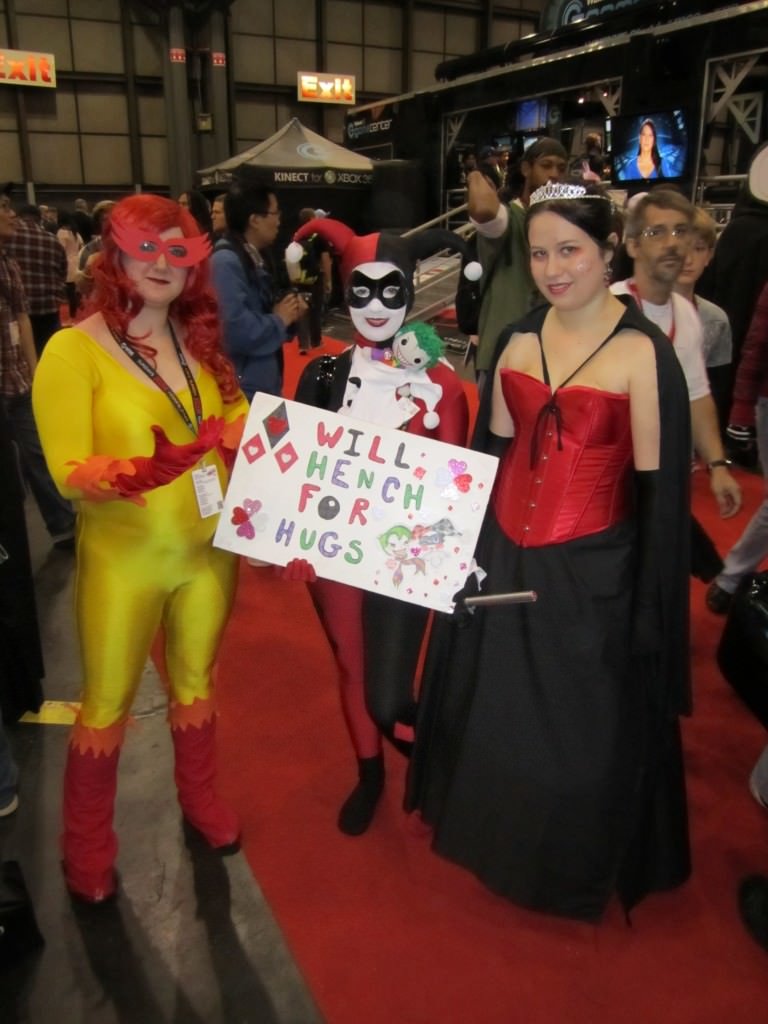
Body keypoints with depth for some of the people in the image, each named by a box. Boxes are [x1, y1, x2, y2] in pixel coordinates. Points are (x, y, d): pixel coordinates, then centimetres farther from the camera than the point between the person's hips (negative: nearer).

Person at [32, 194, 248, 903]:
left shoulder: (198, 340, 4)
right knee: (107, 702, 11)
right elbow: (69, 472, -18)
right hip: (124, 558, -4)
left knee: (196, 681, 20)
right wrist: (143, 471, -35)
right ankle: (86, 842, 34)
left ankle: (199, 798, 44)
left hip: (209, 549, 5)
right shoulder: (74, 350, -13)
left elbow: (239, 425, 5)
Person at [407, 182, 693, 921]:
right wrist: (468, 545, 6)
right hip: (503, 558, 5)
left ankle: (578, 867, 43)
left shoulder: (642, 351, -12)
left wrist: (647, 602, -10)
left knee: (581, 728, 14)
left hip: (590, 571, -5)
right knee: (494, 713, 21)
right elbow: (490, 451, 8)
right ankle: (496, 838, 49)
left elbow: (657, 485, -11)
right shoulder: (518, 339, 4)